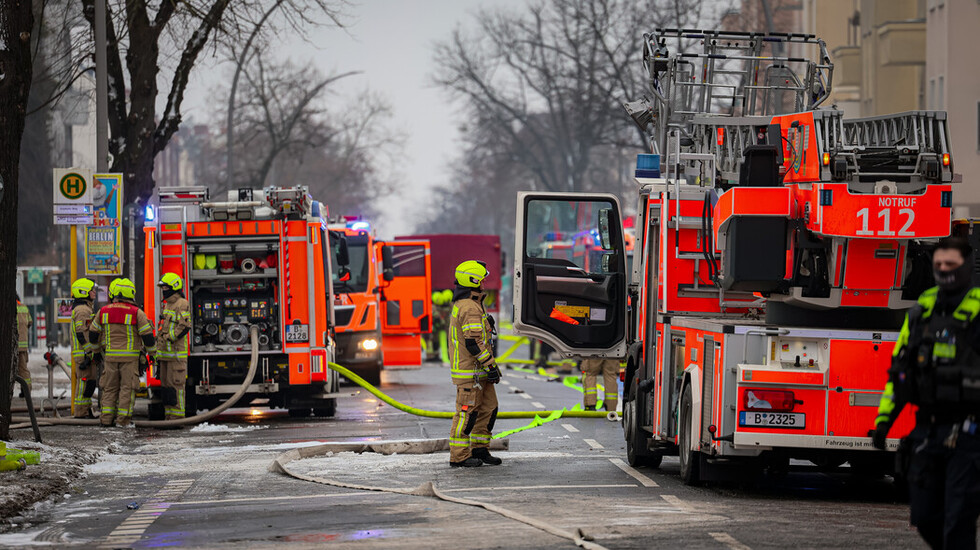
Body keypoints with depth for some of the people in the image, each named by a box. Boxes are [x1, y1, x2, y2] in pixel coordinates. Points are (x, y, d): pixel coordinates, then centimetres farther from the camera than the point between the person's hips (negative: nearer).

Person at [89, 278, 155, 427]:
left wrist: (98, 345, 32)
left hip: (111, 356, 3)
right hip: (130, 357, -3)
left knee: (110, 387, 12)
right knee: (127, 387, 2)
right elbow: (147, 335, -8)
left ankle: (106, 417, 8)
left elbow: (93, 332, 13)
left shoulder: (103, 311, 3)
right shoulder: (136, 313, -8)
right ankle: (123, 419, -2)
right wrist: (152, 352, 9)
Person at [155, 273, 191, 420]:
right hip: (165, 353, 9)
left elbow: (184, 327, -18)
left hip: (177, 353, -9)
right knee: (166, 384, 9)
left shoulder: (182, 304, -9)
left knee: (176, 385, -10)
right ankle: (169, 416, 12)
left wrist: (168, 338, -18)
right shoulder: (167, 304, 21)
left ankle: (178, 416, -10)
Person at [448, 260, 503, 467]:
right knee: (467, 411, -6)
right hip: (469, 371, -11)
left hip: (479, 372, 11)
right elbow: (473, 343, -23)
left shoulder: (462, 304, 17)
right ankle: (459, 455, -3)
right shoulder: (470, 308, -18)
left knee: (488, 408, 13)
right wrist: (491, 365, -19)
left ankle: (480, 449, 19)